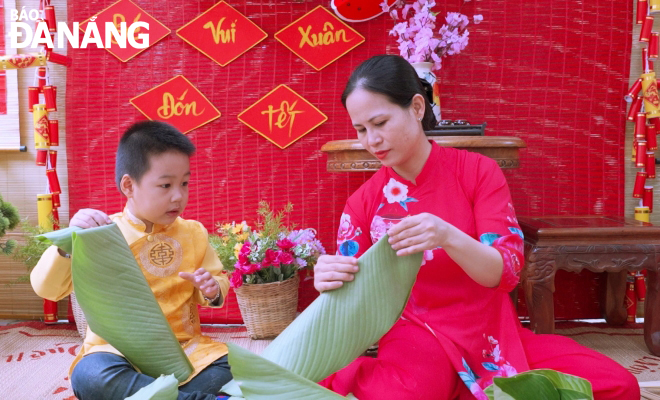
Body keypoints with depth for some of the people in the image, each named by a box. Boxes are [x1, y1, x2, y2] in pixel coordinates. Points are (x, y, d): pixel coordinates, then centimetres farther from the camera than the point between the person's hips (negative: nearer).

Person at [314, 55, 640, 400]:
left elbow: (505, 272, -13)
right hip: (418, 341, -3)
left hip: (491, 334, 3)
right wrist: (333, 285, -28)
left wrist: (448, 237, -34)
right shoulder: (362, 203, -3)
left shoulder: (478, 171, -4)